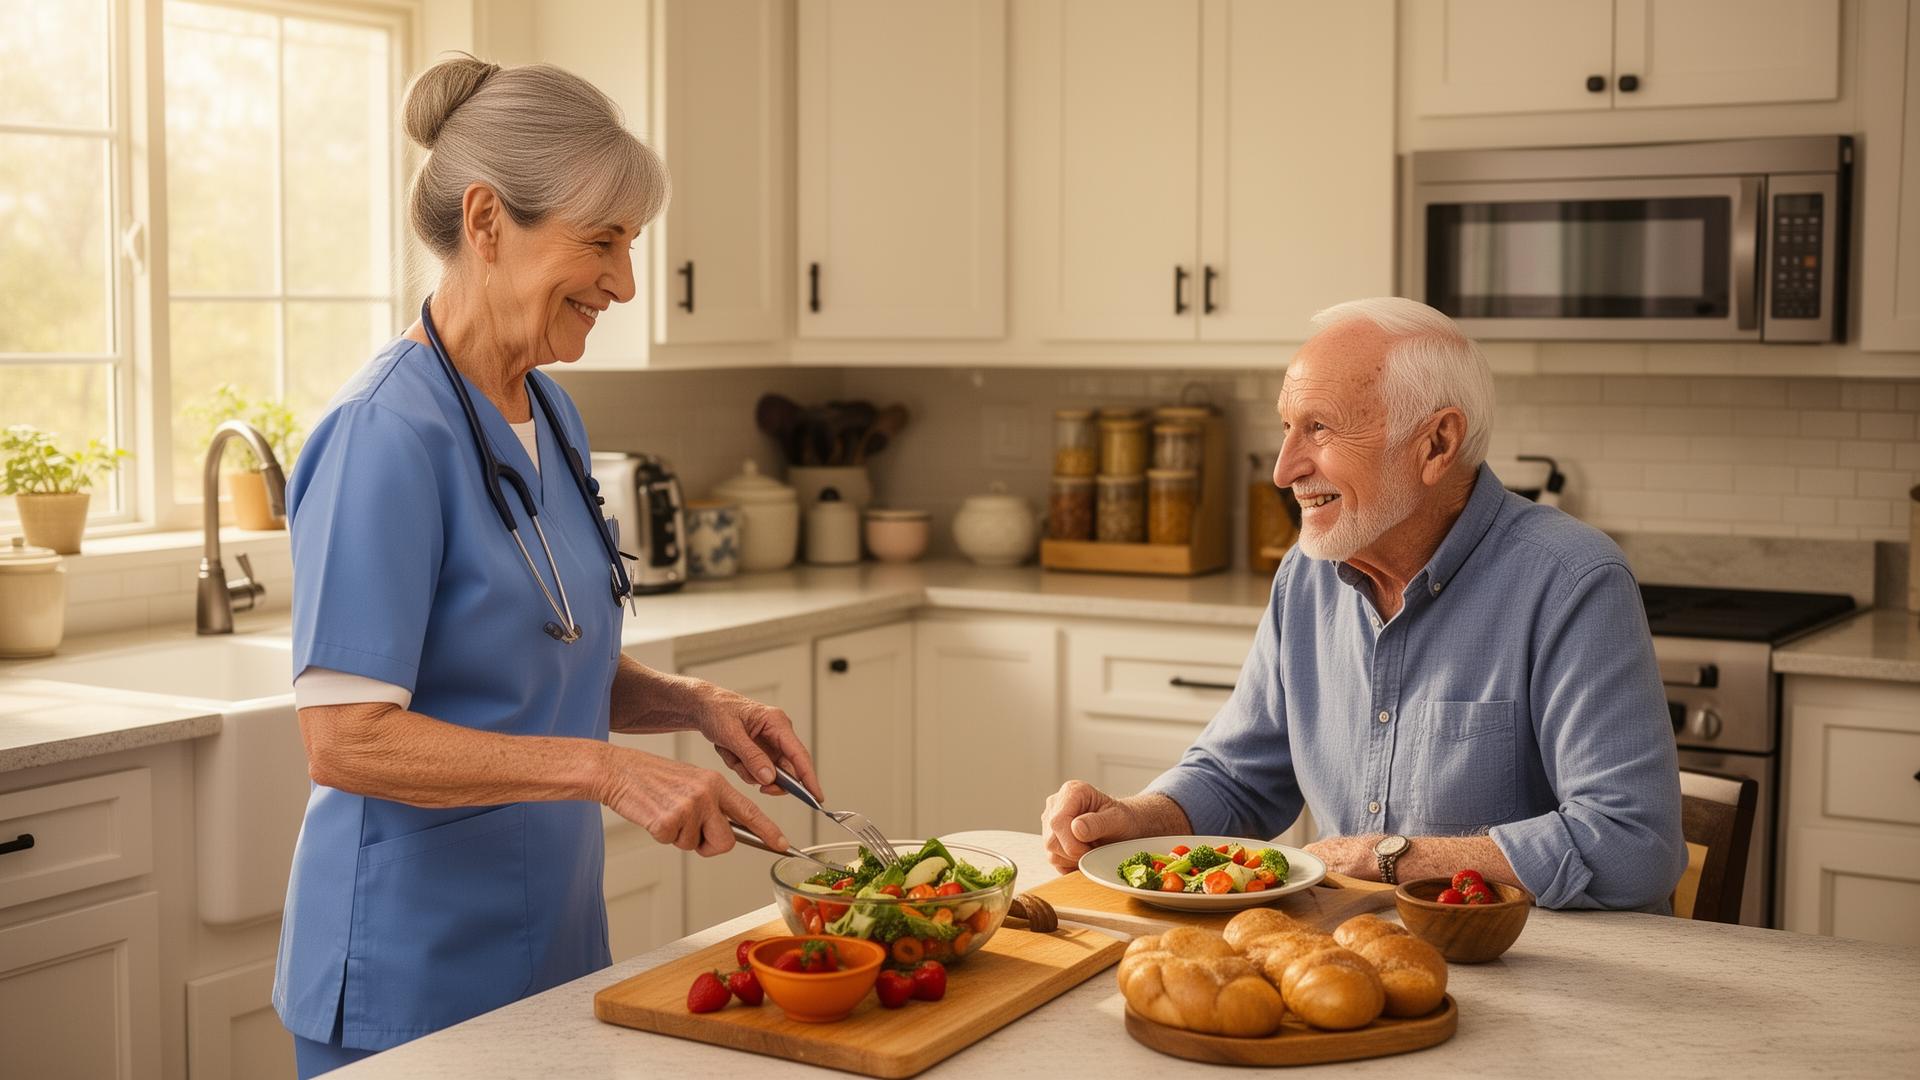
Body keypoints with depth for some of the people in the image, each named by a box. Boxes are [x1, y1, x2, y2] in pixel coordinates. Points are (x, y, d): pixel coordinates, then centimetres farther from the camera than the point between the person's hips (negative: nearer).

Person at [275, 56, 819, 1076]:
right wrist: (608, 769, -28)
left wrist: (692, 704, -1)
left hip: (551, 944, 8)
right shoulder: (389, 435, -20)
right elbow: (345, 739, -25)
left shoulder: (551, 415, 5)